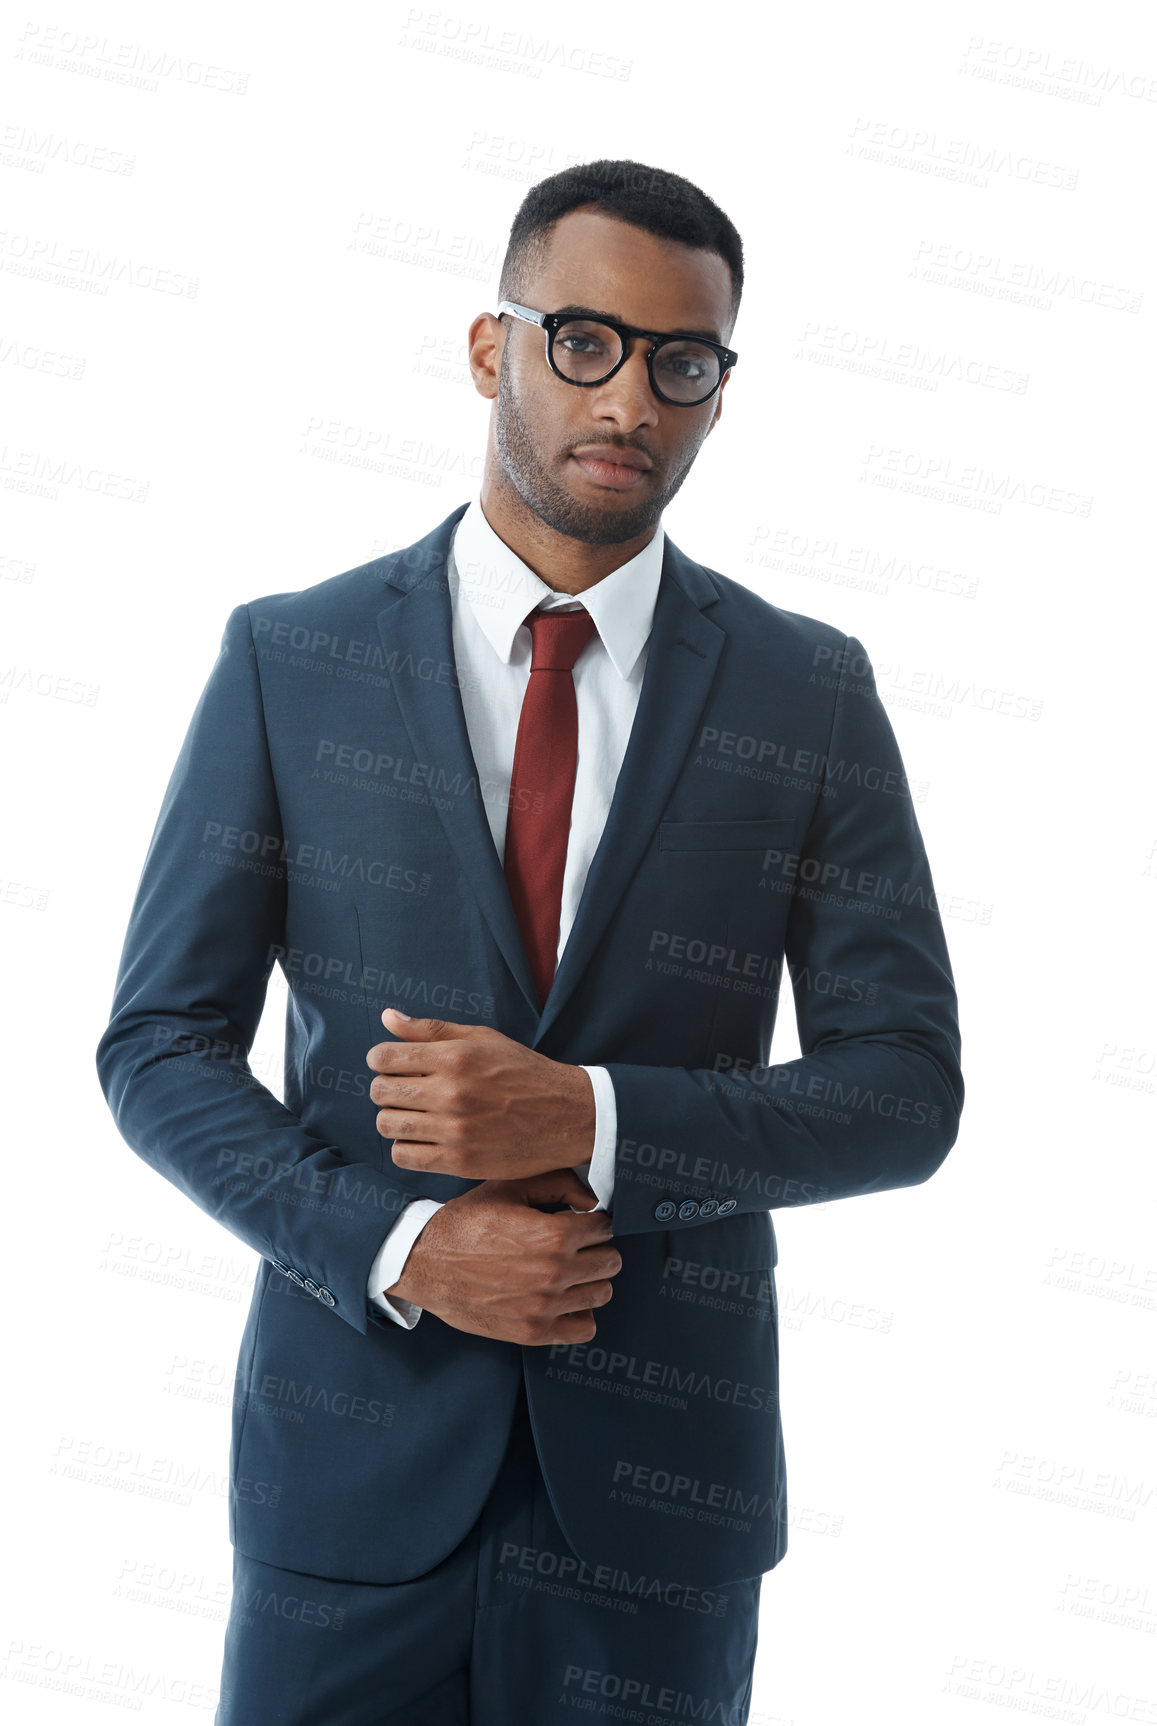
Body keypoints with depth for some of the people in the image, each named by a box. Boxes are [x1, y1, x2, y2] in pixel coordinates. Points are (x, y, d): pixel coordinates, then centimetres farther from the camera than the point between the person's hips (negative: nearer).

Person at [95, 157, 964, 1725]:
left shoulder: (811, 694, 0)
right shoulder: (290, 660, -1)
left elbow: (905, 1090, -2)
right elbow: (160, 1046, 0)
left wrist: (591, 1120, -16)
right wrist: (402, 1246, -14)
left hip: (660, 1478, 1)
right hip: (353, 1457, 0)